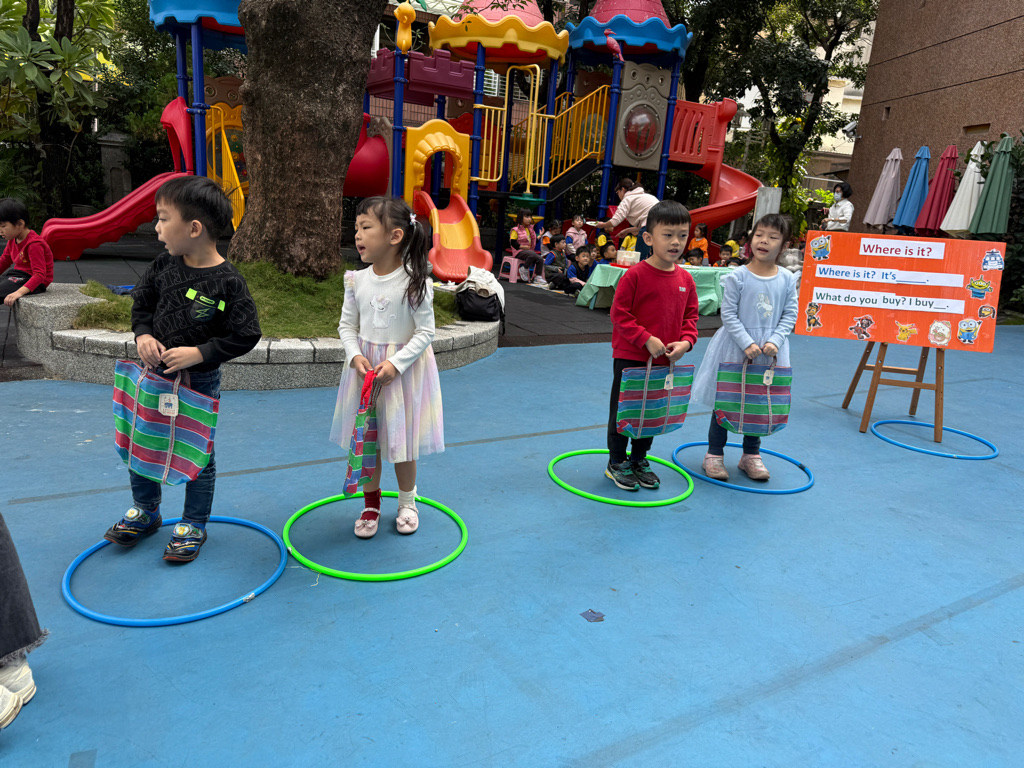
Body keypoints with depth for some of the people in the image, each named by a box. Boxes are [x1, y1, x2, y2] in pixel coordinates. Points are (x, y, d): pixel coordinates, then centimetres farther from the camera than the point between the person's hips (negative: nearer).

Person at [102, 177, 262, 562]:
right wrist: (143, 335, -6)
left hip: (199, 381, -6)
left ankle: (193, 526, 27)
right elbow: (141, 301, 12)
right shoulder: (164, 265, -3)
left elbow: (245, 335, -18)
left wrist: (199, 353, -22)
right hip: (156, 373, 6)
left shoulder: (228, 282, -20)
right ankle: (145, 512, 39)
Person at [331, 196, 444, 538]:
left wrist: (396, 363, -21)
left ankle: (407, 503, 32)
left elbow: (425, 332, -12)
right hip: (364, 368, 4)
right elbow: (347, 324, 5)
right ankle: (371, 504, 31)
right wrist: (356, 356, -13)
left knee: (402, 440, 8)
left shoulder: (415, 282, -14)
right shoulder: (357, 280, -2)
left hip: (404, 369, -3)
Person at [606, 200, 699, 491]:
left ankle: (639, 460, 34)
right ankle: (616, 462, 23)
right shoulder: (635, 275, -15)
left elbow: (690, 315, 11)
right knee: (623, 411, 6)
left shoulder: (686, 279, 2)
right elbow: (619, 313, -15)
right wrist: (647, 339, -20)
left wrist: (686, 341, -7)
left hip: (664, 360, 6)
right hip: (630, 358, -5)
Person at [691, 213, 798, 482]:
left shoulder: (788, 280, 0)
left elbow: (790, 316, 1)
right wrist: (747, 344, -18)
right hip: (735, 348, -3)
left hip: (770, 351, 3)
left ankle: (751, 455, 29)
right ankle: (714, 454, 19)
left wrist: (774, 341, -13)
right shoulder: (737, 277, -10)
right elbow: (729, 314, -11)